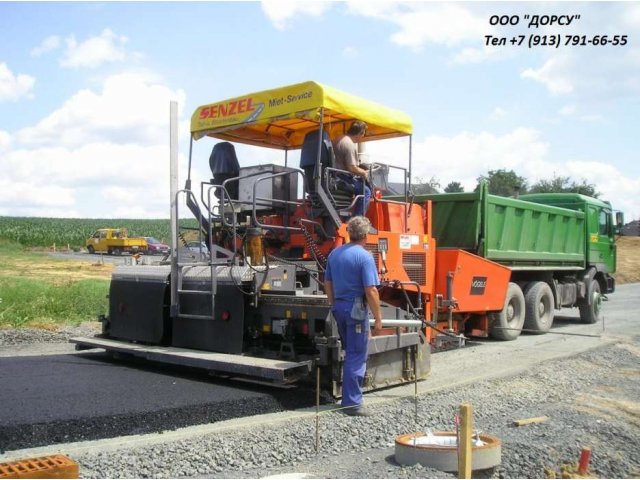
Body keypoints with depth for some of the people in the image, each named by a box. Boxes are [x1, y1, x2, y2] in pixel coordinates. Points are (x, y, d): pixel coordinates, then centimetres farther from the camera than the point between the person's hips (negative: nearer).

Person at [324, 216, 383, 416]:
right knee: (357, 356, -1)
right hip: (356, 309, -8)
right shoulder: (364, 257, -14)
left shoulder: (334, 253, 8)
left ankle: (349, 396, 28)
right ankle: (352, 402, 1)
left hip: (339, 307, 8)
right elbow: (371, 291, -18)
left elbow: (327, 283, 15)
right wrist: (378, 318, -12)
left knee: (350, 353, 20)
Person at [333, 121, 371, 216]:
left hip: (336, 176, 11)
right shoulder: (349, 145, -20)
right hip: (342, 179, -11)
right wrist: (364, 173, -5)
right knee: (366, 191, -8)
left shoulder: (340, 139, 13)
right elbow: (352, 168, -23)